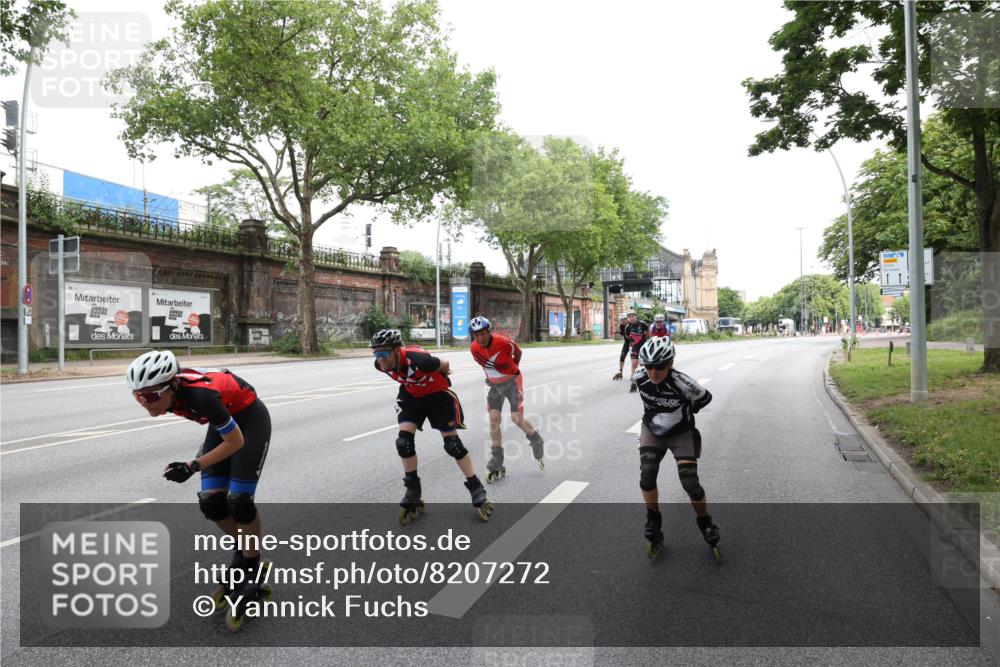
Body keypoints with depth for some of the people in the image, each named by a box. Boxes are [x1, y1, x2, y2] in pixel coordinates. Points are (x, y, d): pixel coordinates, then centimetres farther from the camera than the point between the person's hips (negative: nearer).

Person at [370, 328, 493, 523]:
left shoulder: (417, 359, -39)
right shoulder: (381, 365, -21)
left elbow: (444, 364, -18)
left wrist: (444, 374, 4)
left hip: (438, 394, -5)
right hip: (411, 396, 5)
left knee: (452, 443, -4)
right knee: (403, 441, -9)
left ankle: (477, 490, 11)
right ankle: (413, 493, 9)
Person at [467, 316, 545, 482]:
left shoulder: (504, 342, -24)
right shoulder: (474, 349, -12)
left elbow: (518, 353, -2)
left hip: (512, 381, -4)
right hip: (494, 385, 4)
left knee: (517, 419, -11)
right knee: (494, 419, -5)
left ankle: (537, 441, 23)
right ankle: (497, 466, 1)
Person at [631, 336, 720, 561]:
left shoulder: (681, 383, -33)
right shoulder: (639, 377, -22)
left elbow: (705, 397, -12)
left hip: (681, 433, -3)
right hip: (652, 430, 3)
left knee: (690, 482, -12)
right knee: (647, 475, -16)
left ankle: (706, 525, 15)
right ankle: (653, 520, 8)